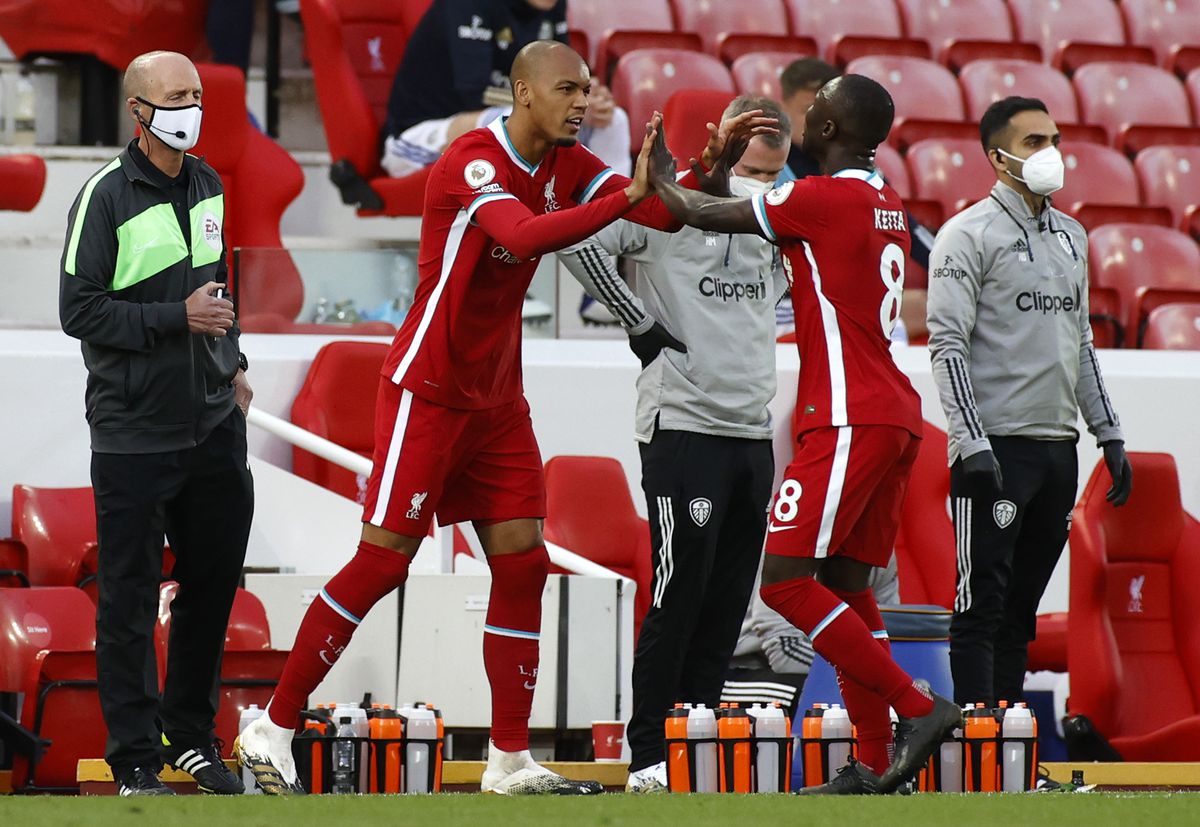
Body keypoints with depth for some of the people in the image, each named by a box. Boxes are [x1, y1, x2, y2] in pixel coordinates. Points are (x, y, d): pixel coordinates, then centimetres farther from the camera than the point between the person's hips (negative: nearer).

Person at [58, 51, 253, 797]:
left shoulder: (208, 186, 10)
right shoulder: (106, 197, -11)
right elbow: (80, 311, -14)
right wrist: (176, 319, -18)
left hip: (213, 426, 6)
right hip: (134, 434, -6)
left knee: (214, 582, 11)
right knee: (130, 599, -1)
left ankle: (191, 736, 25)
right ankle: (136, 759, 6)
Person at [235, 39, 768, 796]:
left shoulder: (566, 165, 3)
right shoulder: (475, 163, -20)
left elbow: (667, 215, -4)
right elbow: (523, 236, -39)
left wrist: (706, 173, -22)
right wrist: (629, 196, -45)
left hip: (497, 400, 8)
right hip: (427, 393, -8)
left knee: (522, 564, 2)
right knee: (382, 562, -7)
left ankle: (510, 760, 6)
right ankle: (274, 729, 3)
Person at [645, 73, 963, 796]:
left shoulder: (823, 197, -11)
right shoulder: (888, 206, 15)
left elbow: (701, 215, -1)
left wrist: (665, 178, 18)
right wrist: (717, 170, 28)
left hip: (851, 420, -9)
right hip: (896, 417, 9)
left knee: (786, 579, -10)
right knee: (846, 583, 11)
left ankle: (917, 707, -12)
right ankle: (875, 761, 8)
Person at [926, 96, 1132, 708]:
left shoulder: (1071, 236, 16)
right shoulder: (969, 235, -6)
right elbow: (947, 345, -12)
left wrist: (1109, 434, 17)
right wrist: (973, 444, -19)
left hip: (1058, 446, 7)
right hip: (997, 445, -7)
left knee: (1021, 609, 9)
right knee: (983, 603, -7)